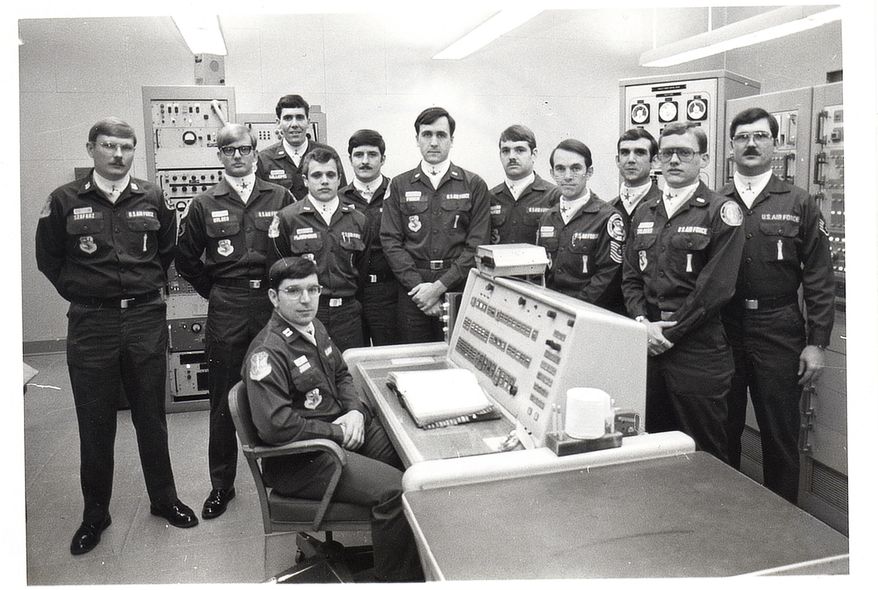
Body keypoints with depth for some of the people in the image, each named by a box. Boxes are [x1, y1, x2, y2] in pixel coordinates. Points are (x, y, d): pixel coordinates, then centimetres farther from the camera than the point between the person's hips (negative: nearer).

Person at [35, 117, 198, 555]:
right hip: (90, 324, -1)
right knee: (95, 424, 8)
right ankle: (94, 514, 24)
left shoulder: (152, 199, 4)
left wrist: (149, 287, 9)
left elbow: (168, 250, 17)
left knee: (151, 416, 12)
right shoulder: (65, 200, -1)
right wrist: (81, 292, 3)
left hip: (147, 320, 1)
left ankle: (164, 499, 28)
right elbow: (48, 259, 8)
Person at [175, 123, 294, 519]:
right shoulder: (205, 205, 6)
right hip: (226, 311, 0)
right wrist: (214, 291, 8)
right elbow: (185, 259, 13)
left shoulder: (280, 197, 5)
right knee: (223, 400, 6)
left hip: (273, 304, 0)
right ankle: (221, 485, 19)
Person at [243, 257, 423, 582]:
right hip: (300, 460, -9)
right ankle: (395, 578, 0)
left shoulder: (314, 328, 7)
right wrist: (337, 432, -18)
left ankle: (422, 559, 17)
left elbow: (341, 375, 19)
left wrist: (355, 411, -1)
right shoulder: (267, 353, -21)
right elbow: (275, 426, -28)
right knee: (394, 488, -23)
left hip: (342, 429, 9)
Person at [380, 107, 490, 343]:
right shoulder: (399, 186, 9)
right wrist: (418, 286, -10)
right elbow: (391, 242, 2)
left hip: (459, 288, -1)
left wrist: (440, 286, -11)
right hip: (412, 290, 1)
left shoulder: (474, 185, 5)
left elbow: (477, 246, -2)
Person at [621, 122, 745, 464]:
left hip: (698, 350, -5)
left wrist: (670, 333, -11)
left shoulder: (721, 212, -4)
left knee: (704, 454, 4)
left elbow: (716, 287, -12)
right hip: (649, 345, 5)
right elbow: (630, 277, 12)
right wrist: (642, 322, -5)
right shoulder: (644, 213, 14)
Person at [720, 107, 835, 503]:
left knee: (781, 437, 7)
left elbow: (819, 279, 1)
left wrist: (816, 343, -4)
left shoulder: (799, 205, 3)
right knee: (722, 432, 10)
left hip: (779, 333, -1)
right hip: (722, 330, 1)